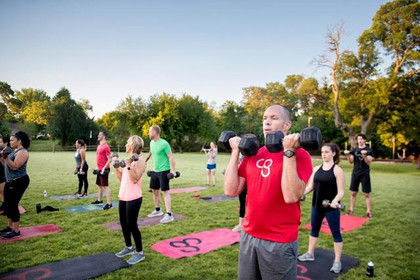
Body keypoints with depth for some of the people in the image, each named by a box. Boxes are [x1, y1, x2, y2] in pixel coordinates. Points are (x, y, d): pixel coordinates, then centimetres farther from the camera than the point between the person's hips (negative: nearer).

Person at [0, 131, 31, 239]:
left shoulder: (22, 152, -14)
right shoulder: (14, 151, 16)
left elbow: (14, 166, -22)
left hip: (19, 182, -10)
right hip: (10, 181, 10)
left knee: (13, 205, -7)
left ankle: (16, 231, 2)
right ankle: (10, 227, 27)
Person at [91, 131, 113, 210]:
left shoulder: (106, 146, -15)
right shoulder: (99, 146, 14)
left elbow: (109, 159, -18)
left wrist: (104, 168, -22)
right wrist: (97, 167, 19)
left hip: (104, 170, -10)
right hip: (99, 169, 10)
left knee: (105, 186, -8)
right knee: (99, 185, 18)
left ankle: (109, 203, -5)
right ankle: (99, 200, 32)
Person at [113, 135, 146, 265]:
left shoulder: (140, 160, -13)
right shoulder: (128, 160, 12)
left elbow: (135, 179, -22)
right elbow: (121, 178, 16)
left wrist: (128, 165, -25)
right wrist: (116, 166, 8)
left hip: (133, 198, -9)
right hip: (123, 197, 9)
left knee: (132, 225, -2)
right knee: (124, 223, 17)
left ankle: (140, 253, 12)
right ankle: (128, 247, 35)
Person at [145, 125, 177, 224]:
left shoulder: (164, 143, -17)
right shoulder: (152, 142, 7)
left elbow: (171, 157, -18)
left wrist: (172, 170, -22)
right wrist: (145, 161, 32)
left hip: (164, 171, -8)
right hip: (155, 171, 9)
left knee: (165, 192, -8)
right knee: (155, 190, 16)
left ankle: (169, 215, -5)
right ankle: (157, 210, 33)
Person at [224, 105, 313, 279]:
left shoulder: (299, 155, -11)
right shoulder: (252, 154, 5)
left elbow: (291, 196, -25)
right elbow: (231, 190, -3)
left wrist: (288, 152, -24)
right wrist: (235, 152, -2)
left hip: (280, 242, -5)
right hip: (249, 236, 6)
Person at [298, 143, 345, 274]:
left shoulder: (337, 170, -9)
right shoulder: (316, 169, 5)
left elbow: (341, 191, -12)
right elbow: (310, 186, 7)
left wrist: (335, 200, -31)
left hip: (331, 207, -5)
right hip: (316, 205, 5)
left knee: (335, 232, 6)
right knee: (314, 229, 17)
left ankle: (337, 261, 19)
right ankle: (310, 253, 33)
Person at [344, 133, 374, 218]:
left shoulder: (368, 150, -3)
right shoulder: (354, 150, 7)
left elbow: (368, 162, -12)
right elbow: (351, 162, 2)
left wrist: (364, 155, -29)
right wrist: (348, 155, -16)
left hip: (365, 174, -3)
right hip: (355, 173, 4)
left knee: (367, 194, 1)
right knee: (353, 192, 7)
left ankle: (368, 211, 8)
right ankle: (351, 209, 16)